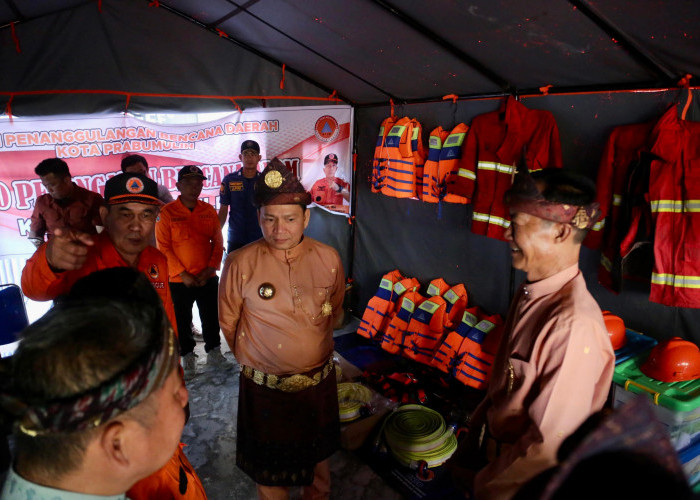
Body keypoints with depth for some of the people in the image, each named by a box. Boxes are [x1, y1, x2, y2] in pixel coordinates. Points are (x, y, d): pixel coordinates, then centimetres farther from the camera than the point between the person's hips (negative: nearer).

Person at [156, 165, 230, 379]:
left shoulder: (209, 211, 4)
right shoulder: (167, 212, -7)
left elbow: (218, 242, 4)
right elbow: (164, 247, -9)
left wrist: (210, 269, -8)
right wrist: (183, 274, -13)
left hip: (208, 279, 3)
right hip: (179, 281, -3)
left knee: (212, 317, 13)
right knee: (182, 321, 9)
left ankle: (214, 352, 30)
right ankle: (187, 358, 26)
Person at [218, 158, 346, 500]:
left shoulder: (328, 259, -9)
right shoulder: (241, 263, -17)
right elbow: (228, 322, -3)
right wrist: (251, 359, 7)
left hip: (320, 381, 3)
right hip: (265, 387, -3)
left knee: (318, 457, 27)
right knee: (271, 472, 18)